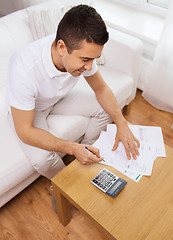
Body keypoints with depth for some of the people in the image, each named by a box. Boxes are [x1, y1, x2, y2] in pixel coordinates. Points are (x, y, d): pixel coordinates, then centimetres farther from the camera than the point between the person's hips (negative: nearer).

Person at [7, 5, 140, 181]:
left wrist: (121, 123, -22)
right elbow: (24, 131, -32)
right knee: (42, 159, -27)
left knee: (106, 110, -8)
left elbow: (101, 89, -8)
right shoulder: (24, 69, -40)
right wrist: (72, 149, -38)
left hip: (58, 99, 5)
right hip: (26, 109, -4)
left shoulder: (82, 50, -24)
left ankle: (86, 152, 14)